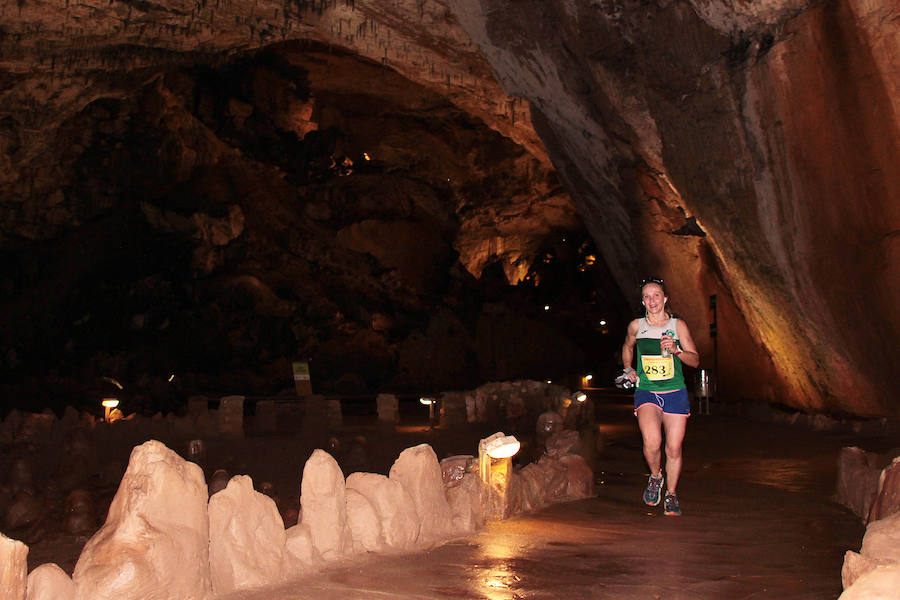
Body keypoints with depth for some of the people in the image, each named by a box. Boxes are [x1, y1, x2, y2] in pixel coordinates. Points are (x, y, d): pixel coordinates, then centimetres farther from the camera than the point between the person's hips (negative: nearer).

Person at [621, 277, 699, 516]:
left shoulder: (678, 325, 1)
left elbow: (695, 360, 2)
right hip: (646, 392, 0)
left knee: (674, 448, 1)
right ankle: (655, 476, 8)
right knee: (651, 441, -23)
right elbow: (627, 346, 26)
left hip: (675, 393, 1)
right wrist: (628, 369, 12)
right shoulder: (636, 326, 4)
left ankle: (671, 495, 23)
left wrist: (676, 350, -16)